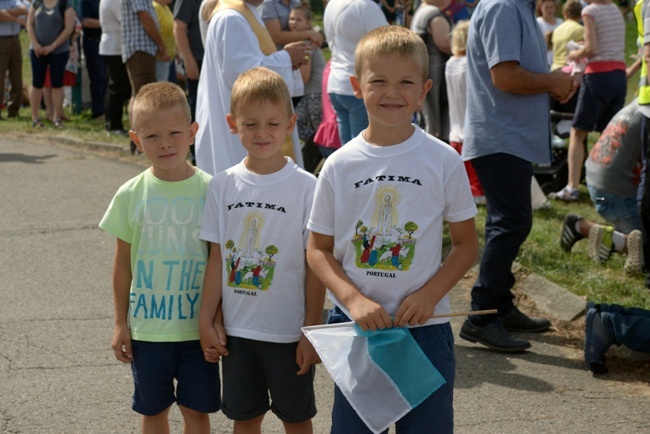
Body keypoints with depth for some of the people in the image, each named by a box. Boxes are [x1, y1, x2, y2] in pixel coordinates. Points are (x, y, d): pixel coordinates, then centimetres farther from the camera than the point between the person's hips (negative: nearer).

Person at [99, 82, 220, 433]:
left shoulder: (209, 190, -7)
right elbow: (123, 262, 4)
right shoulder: (131, 194, -4)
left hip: (197, 324, -1)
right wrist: (121, 322, 4)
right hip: (147, 325, 1)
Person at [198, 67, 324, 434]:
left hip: (289, 331, -3)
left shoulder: (306, 187, -10)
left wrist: (312, 331, -9)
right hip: (237, 330, 3)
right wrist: (207, 322, 4)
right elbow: (217, 260, 5)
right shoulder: (223, 186, 0)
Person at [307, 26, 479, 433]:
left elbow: (467, 244, 1)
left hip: (424, 327, -1)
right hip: (355, 324, 1)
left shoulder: (444, 161, -4)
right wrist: (353, 299, -14)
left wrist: (429, 295, -14)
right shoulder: (340, 166, -2)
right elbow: (319, 249, 2)